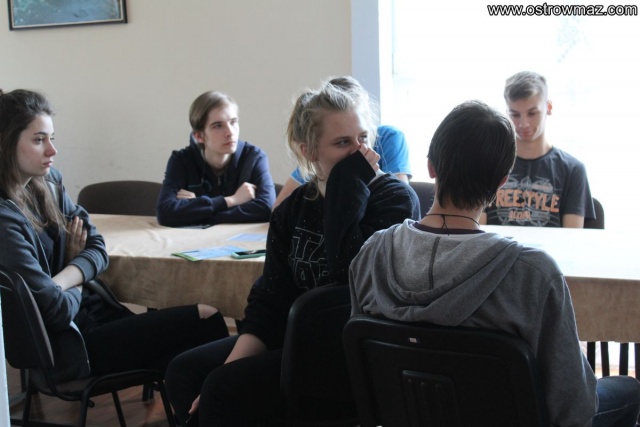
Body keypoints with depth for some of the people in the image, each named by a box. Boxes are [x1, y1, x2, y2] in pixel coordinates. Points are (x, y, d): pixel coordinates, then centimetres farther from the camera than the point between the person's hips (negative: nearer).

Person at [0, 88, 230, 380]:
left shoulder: (48, 183, 3)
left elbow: (96, 248, 4)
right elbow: (57, 310, -23)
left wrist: (57, 284, -14)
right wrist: (76, 289, -1)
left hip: (89, 310, 8)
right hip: (69, 345, -7)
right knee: (206, 320, -9)